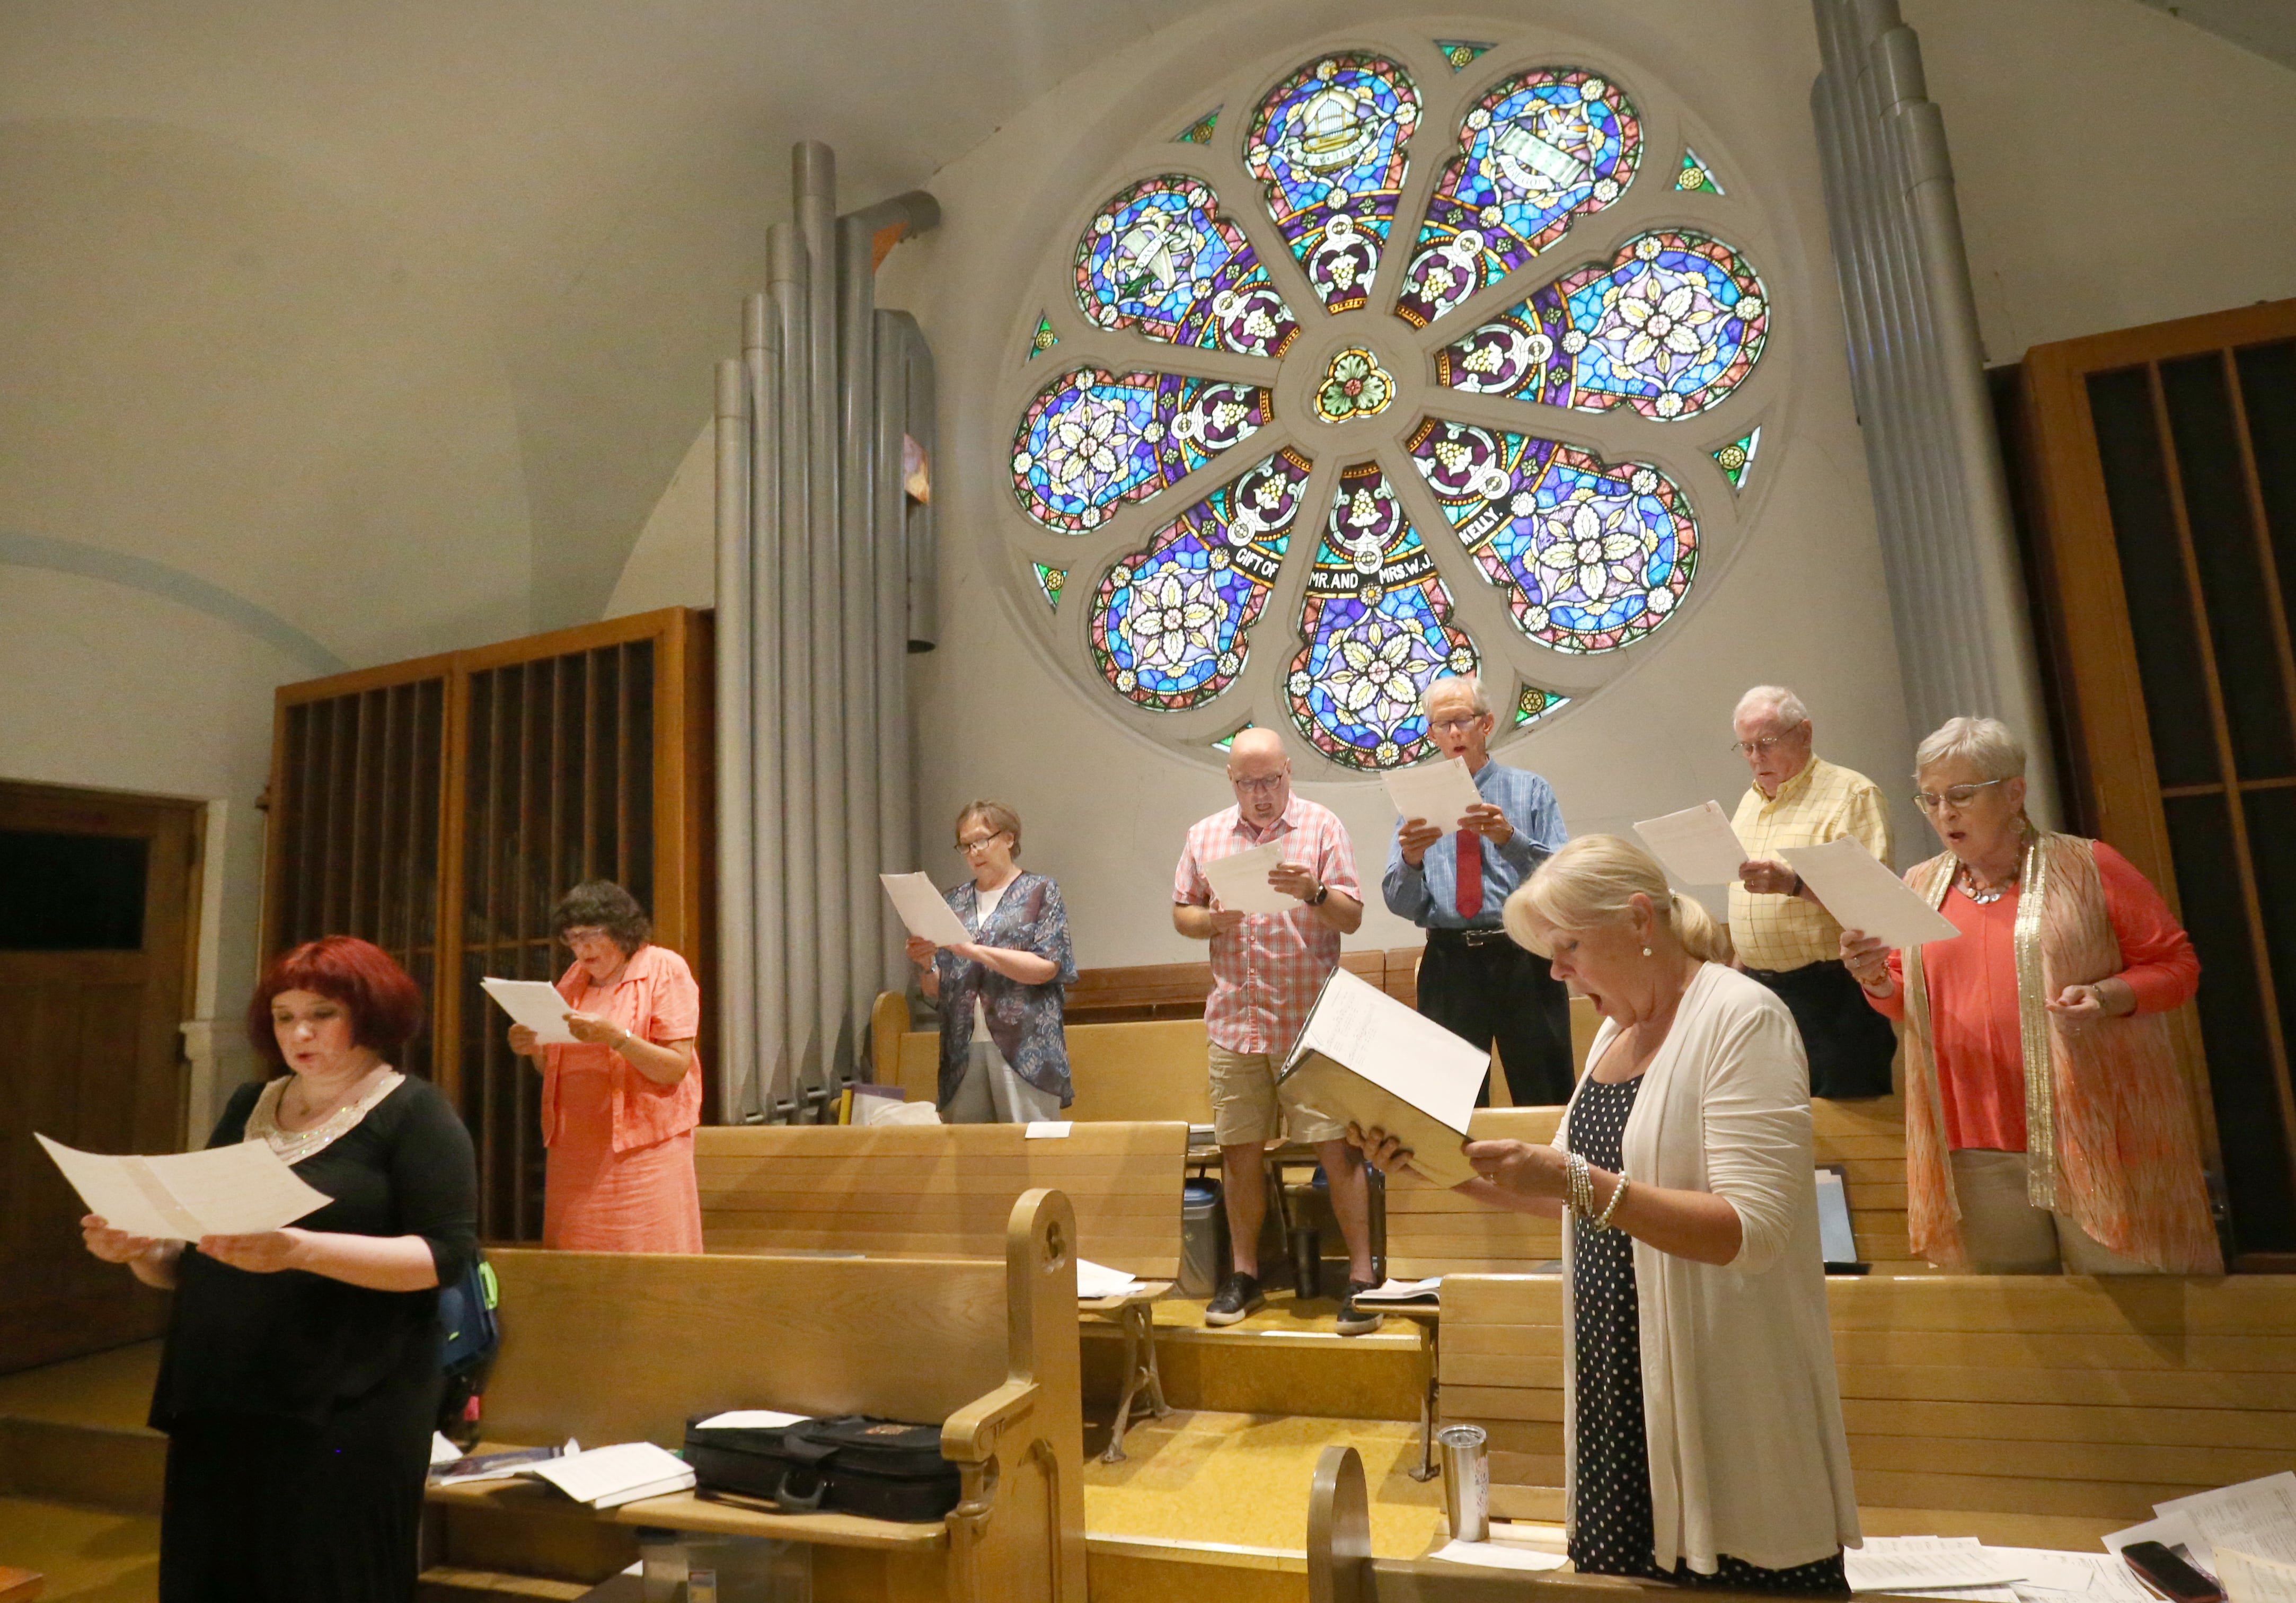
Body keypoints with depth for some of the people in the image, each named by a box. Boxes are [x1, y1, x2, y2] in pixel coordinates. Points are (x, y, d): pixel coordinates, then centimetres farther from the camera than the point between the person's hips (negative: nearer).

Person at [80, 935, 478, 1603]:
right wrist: (140, 1248, -2)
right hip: (217, 1404, 6)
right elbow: (191, 1262, 19)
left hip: (345, 1414, -6)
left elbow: (448, 1253, -18)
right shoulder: (247, 1106, 12)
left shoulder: (415, 1113, -7)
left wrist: (301, 1250, -27)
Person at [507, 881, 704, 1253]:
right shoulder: (574, 978, 15)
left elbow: (676, 1068, -11)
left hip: (643, 1148, -5)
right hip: (576, 1150, 5)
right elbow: (558, 1068, 19)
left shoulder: (665, 968, -2)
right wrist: (534, 1050, -2)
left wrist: (616, 1037, -24)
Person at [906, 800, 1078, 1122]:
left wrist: (973, 950, -14)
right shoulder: (956, 901, 16)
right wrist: (926, 964, -6)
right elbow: (936, 992, 16)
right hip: (963, 1050, 4)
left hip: (1024, 1050, -3)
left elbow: (1047, 968, -9)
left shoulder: (1040, 892, 5)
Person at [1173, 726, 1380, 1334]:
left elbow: (1353, 918, -2)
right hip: (1234, 1020, 3)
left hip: (1311, 1018, -3)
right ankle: (1244, 1274, 23)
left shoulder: (1322, 827, 1)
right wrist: (1210, 921, -8)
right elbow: (1180, 913, 14)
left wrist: (1315, 892, -22)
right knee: (1239, 1150, 9)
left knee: (1337, 1146, -3)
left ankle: (1361, 1275, 9)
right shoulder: (1205, 836, 10)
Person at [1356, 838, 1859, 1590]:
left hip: (1718, 1411, -7)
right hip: (1617, 1389, 7)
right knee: (1614, 1571, 16)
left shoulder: (1742, 1017, -15)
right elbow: (1581, 1202, 14)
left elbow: (1754, 1231, -23)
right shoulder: (1618, 1027, 8)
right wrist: (1452, 1167, 1)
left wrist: (1578, 1181, -31)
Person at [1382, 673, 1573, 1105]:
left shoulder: (1532, 790, 7)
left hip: (1523, 960, -1)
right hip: (1448, 966, 1)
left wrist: (1511, 839, -21)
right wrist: (1410, 859, -17)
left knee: (1543, 1104, 2)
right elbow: (1402, 905, 4)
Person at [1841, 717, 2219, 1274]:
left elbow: (2175, 963, 0)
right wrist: (1876, 978, -8)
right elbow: (1903, 1000, 14)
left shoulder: (2086, 867, -2)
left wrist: (2108, 996, -19)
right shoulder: (1919, 885, 8)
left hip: (2094, 1138, -3)